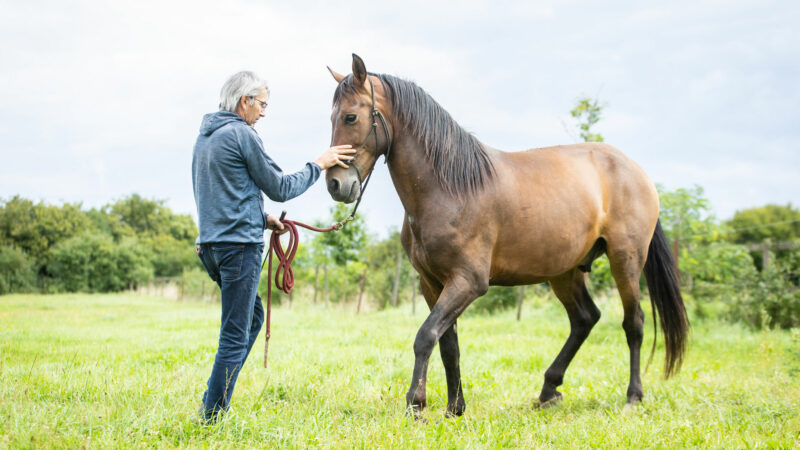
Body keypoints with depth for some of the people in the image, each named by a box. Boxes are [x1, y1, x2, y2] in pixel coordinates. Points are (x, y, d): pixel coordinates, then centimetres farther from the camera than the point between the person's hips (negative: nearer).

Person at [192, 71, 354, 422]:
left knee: (253, 316, 22)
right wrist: (318, 165, 4)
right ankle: (212, 416, -3)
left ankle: (214, 400, 19)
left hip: (211, 244, 10)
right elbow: (279, 188, -7)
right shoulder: (241, 134, -12)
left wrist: (260, 219, 21)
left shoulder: (205, 136, 16)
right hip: (239, 245, -10)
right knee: (235, 336, -4)